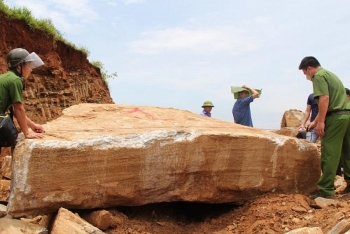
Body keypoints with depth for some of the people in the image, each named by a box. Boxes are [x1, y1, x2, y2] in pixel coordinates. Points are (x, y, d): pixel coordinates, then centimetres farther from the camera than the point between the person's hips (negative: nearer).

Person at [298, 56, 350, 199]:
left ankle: (326, 190, -4)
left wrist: (321, 121, -17)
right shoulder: (329, 74, 25)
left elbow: (324, 99, -17)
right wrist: (315, 121, 28)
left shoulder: (318, 76, -3)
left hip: (336, 117, -9)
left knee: (329, 154, -6)